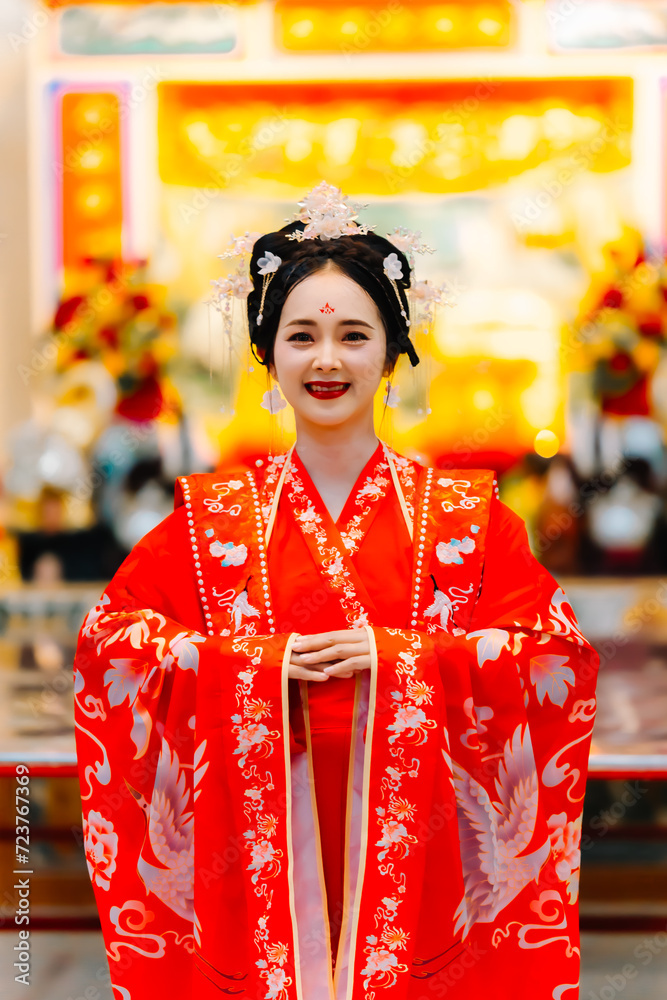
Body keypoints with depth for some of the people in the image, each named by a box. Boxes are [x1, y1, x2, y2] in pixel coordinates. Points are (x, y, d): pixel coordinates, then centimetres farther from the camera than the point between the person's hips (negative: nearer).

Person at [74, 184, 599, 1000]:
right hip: (259, 850, 0)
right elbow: (107, 638, 1)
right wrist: (258, 663, -12)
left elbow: (558, 651, -2)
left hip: (413, 845, 0)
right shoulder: (215, 516, 3)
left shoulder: (462, 515, 2)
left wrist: (397, 657, -14)